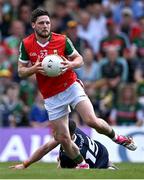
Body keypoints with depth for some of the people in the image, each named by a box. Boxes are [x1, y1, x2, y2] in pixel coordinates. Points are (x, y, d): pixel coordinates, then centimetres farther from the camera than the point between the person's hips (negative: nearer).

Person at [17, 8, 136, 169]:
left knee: (92, 121, -19)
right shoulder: (26, 45, -4)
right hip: (51, 98, 2)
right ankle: (82, 165, 21)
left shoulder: (62, 40, -6)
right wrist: (34, 69, -18)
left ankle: (115, 136, 9)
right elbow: (21, 71, 3)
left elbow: (79, 59, 5)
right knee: (62, 138, -1)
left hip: (71, 87, -2)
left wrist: (70, 64, -18)